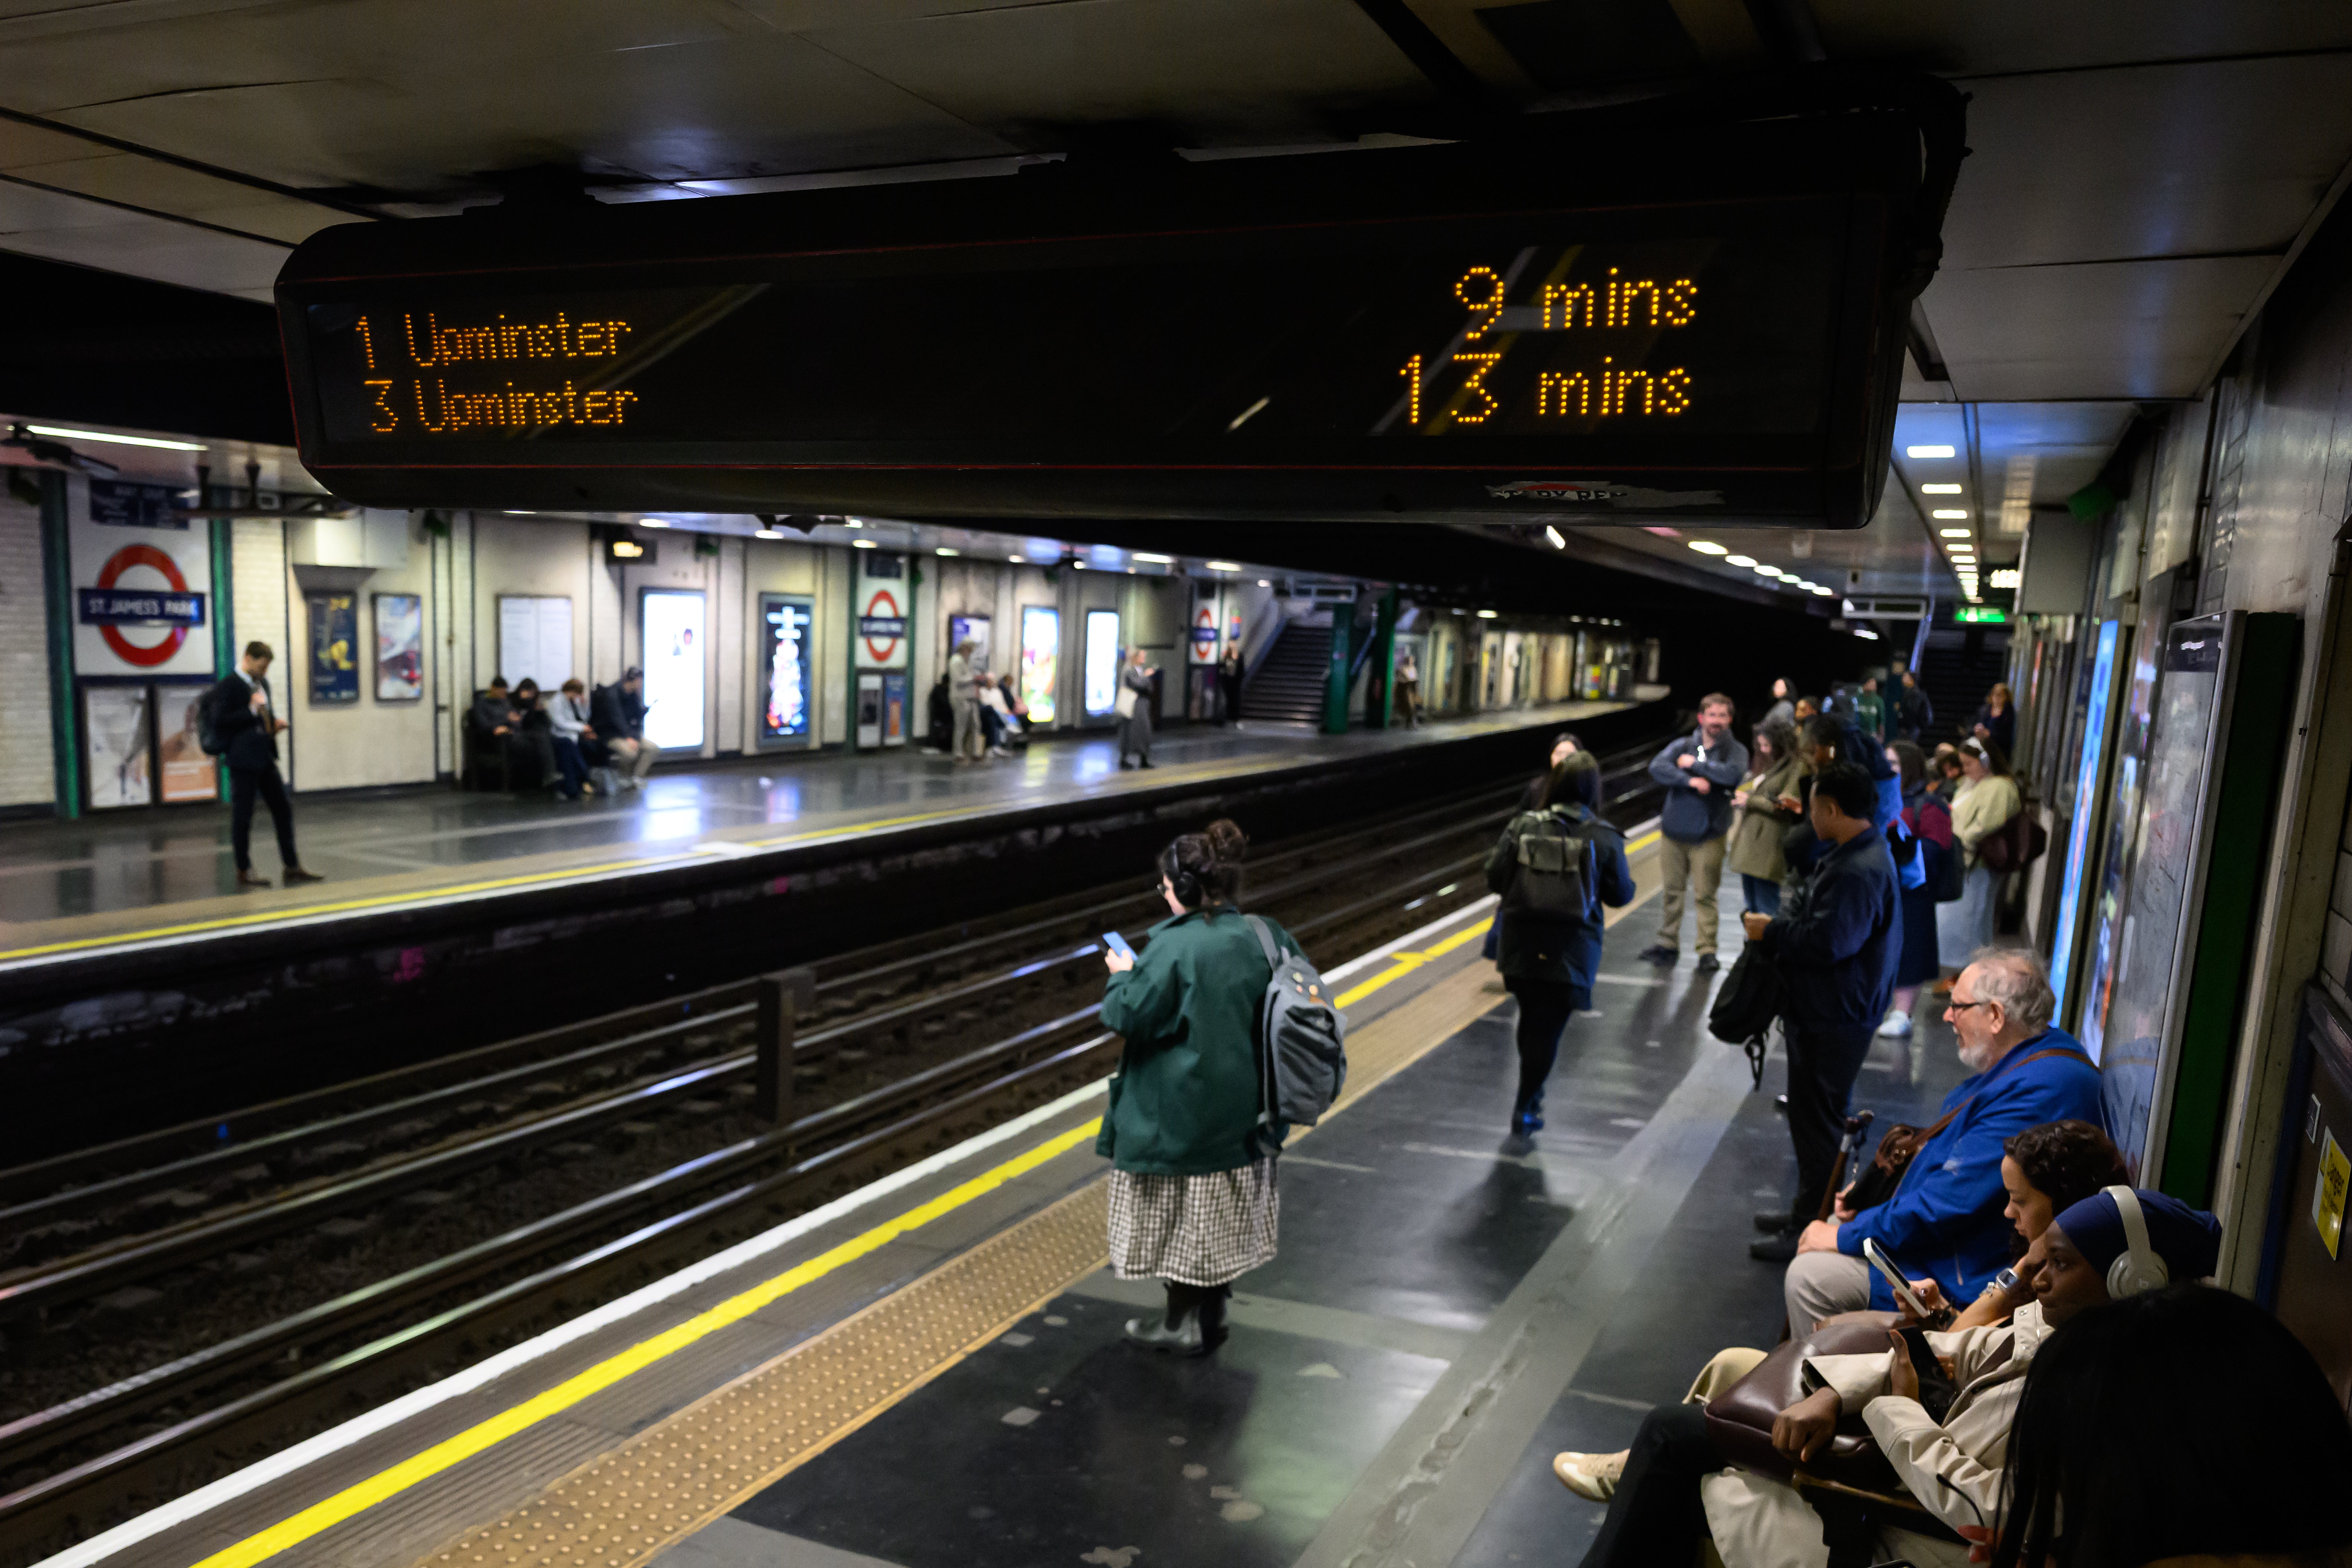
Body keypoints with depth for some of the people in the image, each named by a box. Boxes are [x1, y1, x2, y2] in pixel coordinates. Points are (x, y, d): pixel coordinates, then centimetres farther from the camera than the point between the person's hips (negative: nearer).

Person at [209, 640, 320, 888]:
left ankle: (291, 866, 14)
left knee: (283, 809, 8)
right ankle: (244, 871, 9)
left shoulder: (262, 683, 14)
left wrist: (275, 723, 6)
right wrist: (251, 710, -21)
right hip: (243, 759, -8)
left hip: (265, 756, 8)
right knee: (242, 815, 1)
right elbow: (220, 722, -16)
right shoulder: (228, 686, -11)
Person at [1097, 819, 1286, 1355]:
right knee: (1222, 1213, 18)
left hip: (1179, 1115, -6)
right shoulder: (1265, 936, -3)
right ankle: (1211, 1312, 30)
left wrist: (1122, 976, -2)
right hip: (1241, 1108, 7)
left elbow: (1128, 1016, -21)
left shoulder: (1175, 948, -23)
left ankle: (1183, 1323, 21)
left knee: (1180, 1219, 9)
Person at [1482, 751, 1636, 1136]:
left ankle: (1530, 1094, 34)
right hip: (1572, 952, -2)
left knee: (1531, 1018, 21)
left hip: (1522, 945, 2)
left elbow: (1495, 877, -5)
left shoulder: (1523, 827, -5)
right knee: (1549, 1028, 6)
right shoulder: (1604, 838, -8)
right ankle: (1526, 1108, 9)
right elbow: (1621, 895, -4)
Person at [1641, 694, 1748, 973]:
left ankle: (1707, 950, 5)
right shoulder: (1682, 746, 5)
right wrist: (1690, 781, -23)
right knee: (1672, 891, 11)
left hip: (1709, 836, -3)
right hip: (1673, 831, 3)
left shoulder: (1735, 751, 1)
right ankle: (1669, 944, 22)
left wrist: (1694, 764, -13)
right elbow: (1657, 767, -12)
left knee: (1706, 894, -3)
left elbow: (1733, 774, -21)